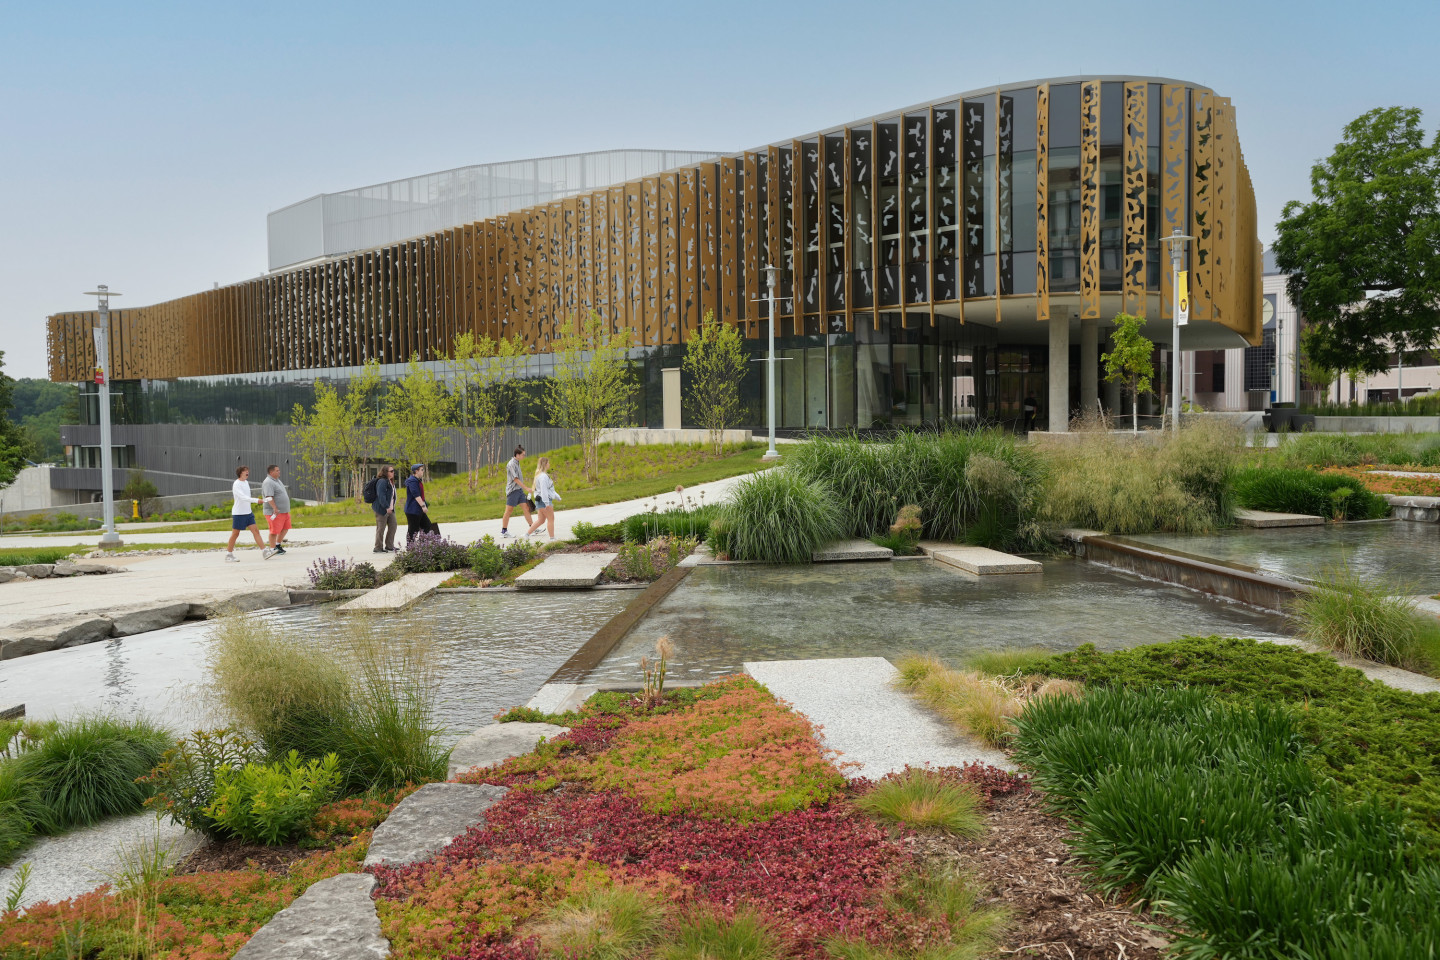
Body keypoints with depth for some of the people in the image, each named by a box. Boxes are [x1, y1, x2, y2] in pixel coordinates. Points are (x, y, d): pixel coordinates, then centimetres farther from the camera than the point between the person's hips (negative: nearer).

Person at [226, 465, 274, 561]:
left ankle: (265, 552, -6)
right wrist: (256, 500, -37)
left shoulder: (246, 482, 11)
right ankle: (228, 555, 14)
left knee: (255, 531, -1)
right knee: (235, 534, 2)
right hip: (238, 513, -7)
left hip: (248, 512, 7)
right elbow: (243, 497, -28)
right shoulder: (236, 484, -15)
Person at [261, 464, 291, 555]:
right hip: (275, 512, -10)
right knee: (274, 531, -5)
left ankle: (278, 545, 29)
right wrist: (275, 508, -33)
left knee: (285, 528, 16)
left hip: (284, 511, 10)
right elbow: (269, 497, -26)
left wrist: (286, 510, 27)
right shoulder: (268, 482, -16)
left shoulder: (277, 480, 16)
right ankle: (272, 549, 3)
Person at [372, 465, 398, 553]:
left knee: (393, 526, 10)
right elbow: (381, 495, -24)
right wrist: (387, 507, -27)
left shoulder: (390, 482, 17)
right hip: (382, 509, -10)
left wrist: (392, 506, 19)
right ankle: (378, 548, 5)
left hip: (389, 509, 10)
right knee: (381, 528, -3)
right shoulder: (382, 482, -16)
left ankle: (389, 546, 19)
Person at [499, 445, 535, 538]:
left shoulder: (517, 463, 13)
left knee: (526, 508, 3)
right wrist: (526, 488, -18)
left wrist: (524, 489, 22)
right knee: (509, 511, -2)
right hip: (513, 491, -9)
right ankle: (504, 531, 6)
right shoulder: (511, 464, -15)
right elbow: (515, 479, -19)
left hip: (519, 490, 9)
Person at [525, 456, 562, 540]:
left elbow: (549, 489, 26)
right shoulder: (543, 476, -16)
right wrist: (547, 503, -24)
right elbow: (544, 490, -22)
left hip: (540, 501, 10)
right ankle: (552, 538, 1)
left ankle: (527, 533, 12)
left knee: (541, 520, 13)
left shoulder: (540, 475, 18)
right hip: (544, 500, -10)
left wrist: (556, 496, 31)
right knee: (551, 519, -2)